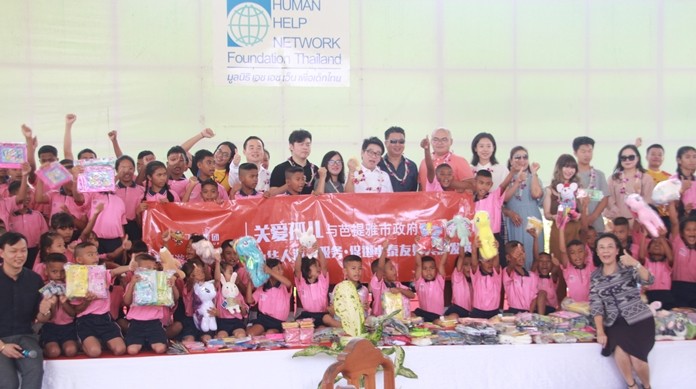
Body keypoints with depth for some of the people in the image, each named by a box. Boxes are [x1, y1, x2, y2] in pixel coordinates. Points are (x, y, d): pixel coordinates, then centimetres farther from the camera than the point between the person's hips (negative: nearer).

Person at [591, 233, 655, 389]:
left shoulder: (628, 267, -2)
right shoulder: (595, 276, 5)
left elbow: (648, 280, -21)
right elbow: (596, 306, 1)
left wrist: (636, 264, -39)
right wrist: (600, 331, -10)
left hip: (640, 319, -2)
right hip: (615, 323, 2)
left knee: (636, 359, -18)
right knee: (620, 352, -25)